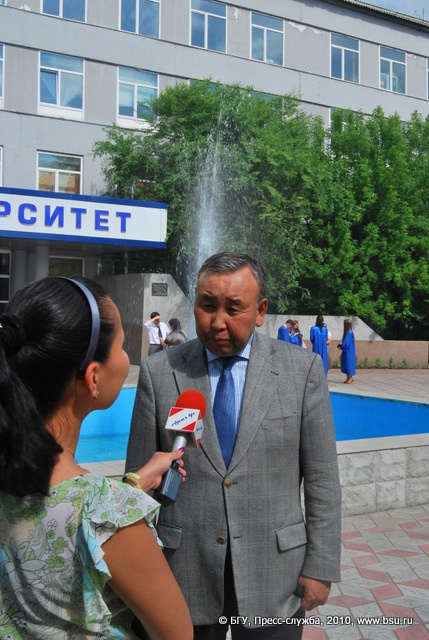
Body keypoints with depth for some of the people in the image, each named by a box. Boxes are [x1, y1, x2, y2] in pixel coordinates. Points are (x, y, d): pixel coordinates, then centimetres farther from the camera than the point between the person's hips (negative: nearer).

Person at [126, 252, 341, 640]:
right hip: (182, 574, 1)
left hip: (274, 575, 0)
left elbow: (321, 478, -1)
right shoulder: (159, 372, -4)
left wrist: (320, 566, -2)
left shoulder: (302, 369, -5)